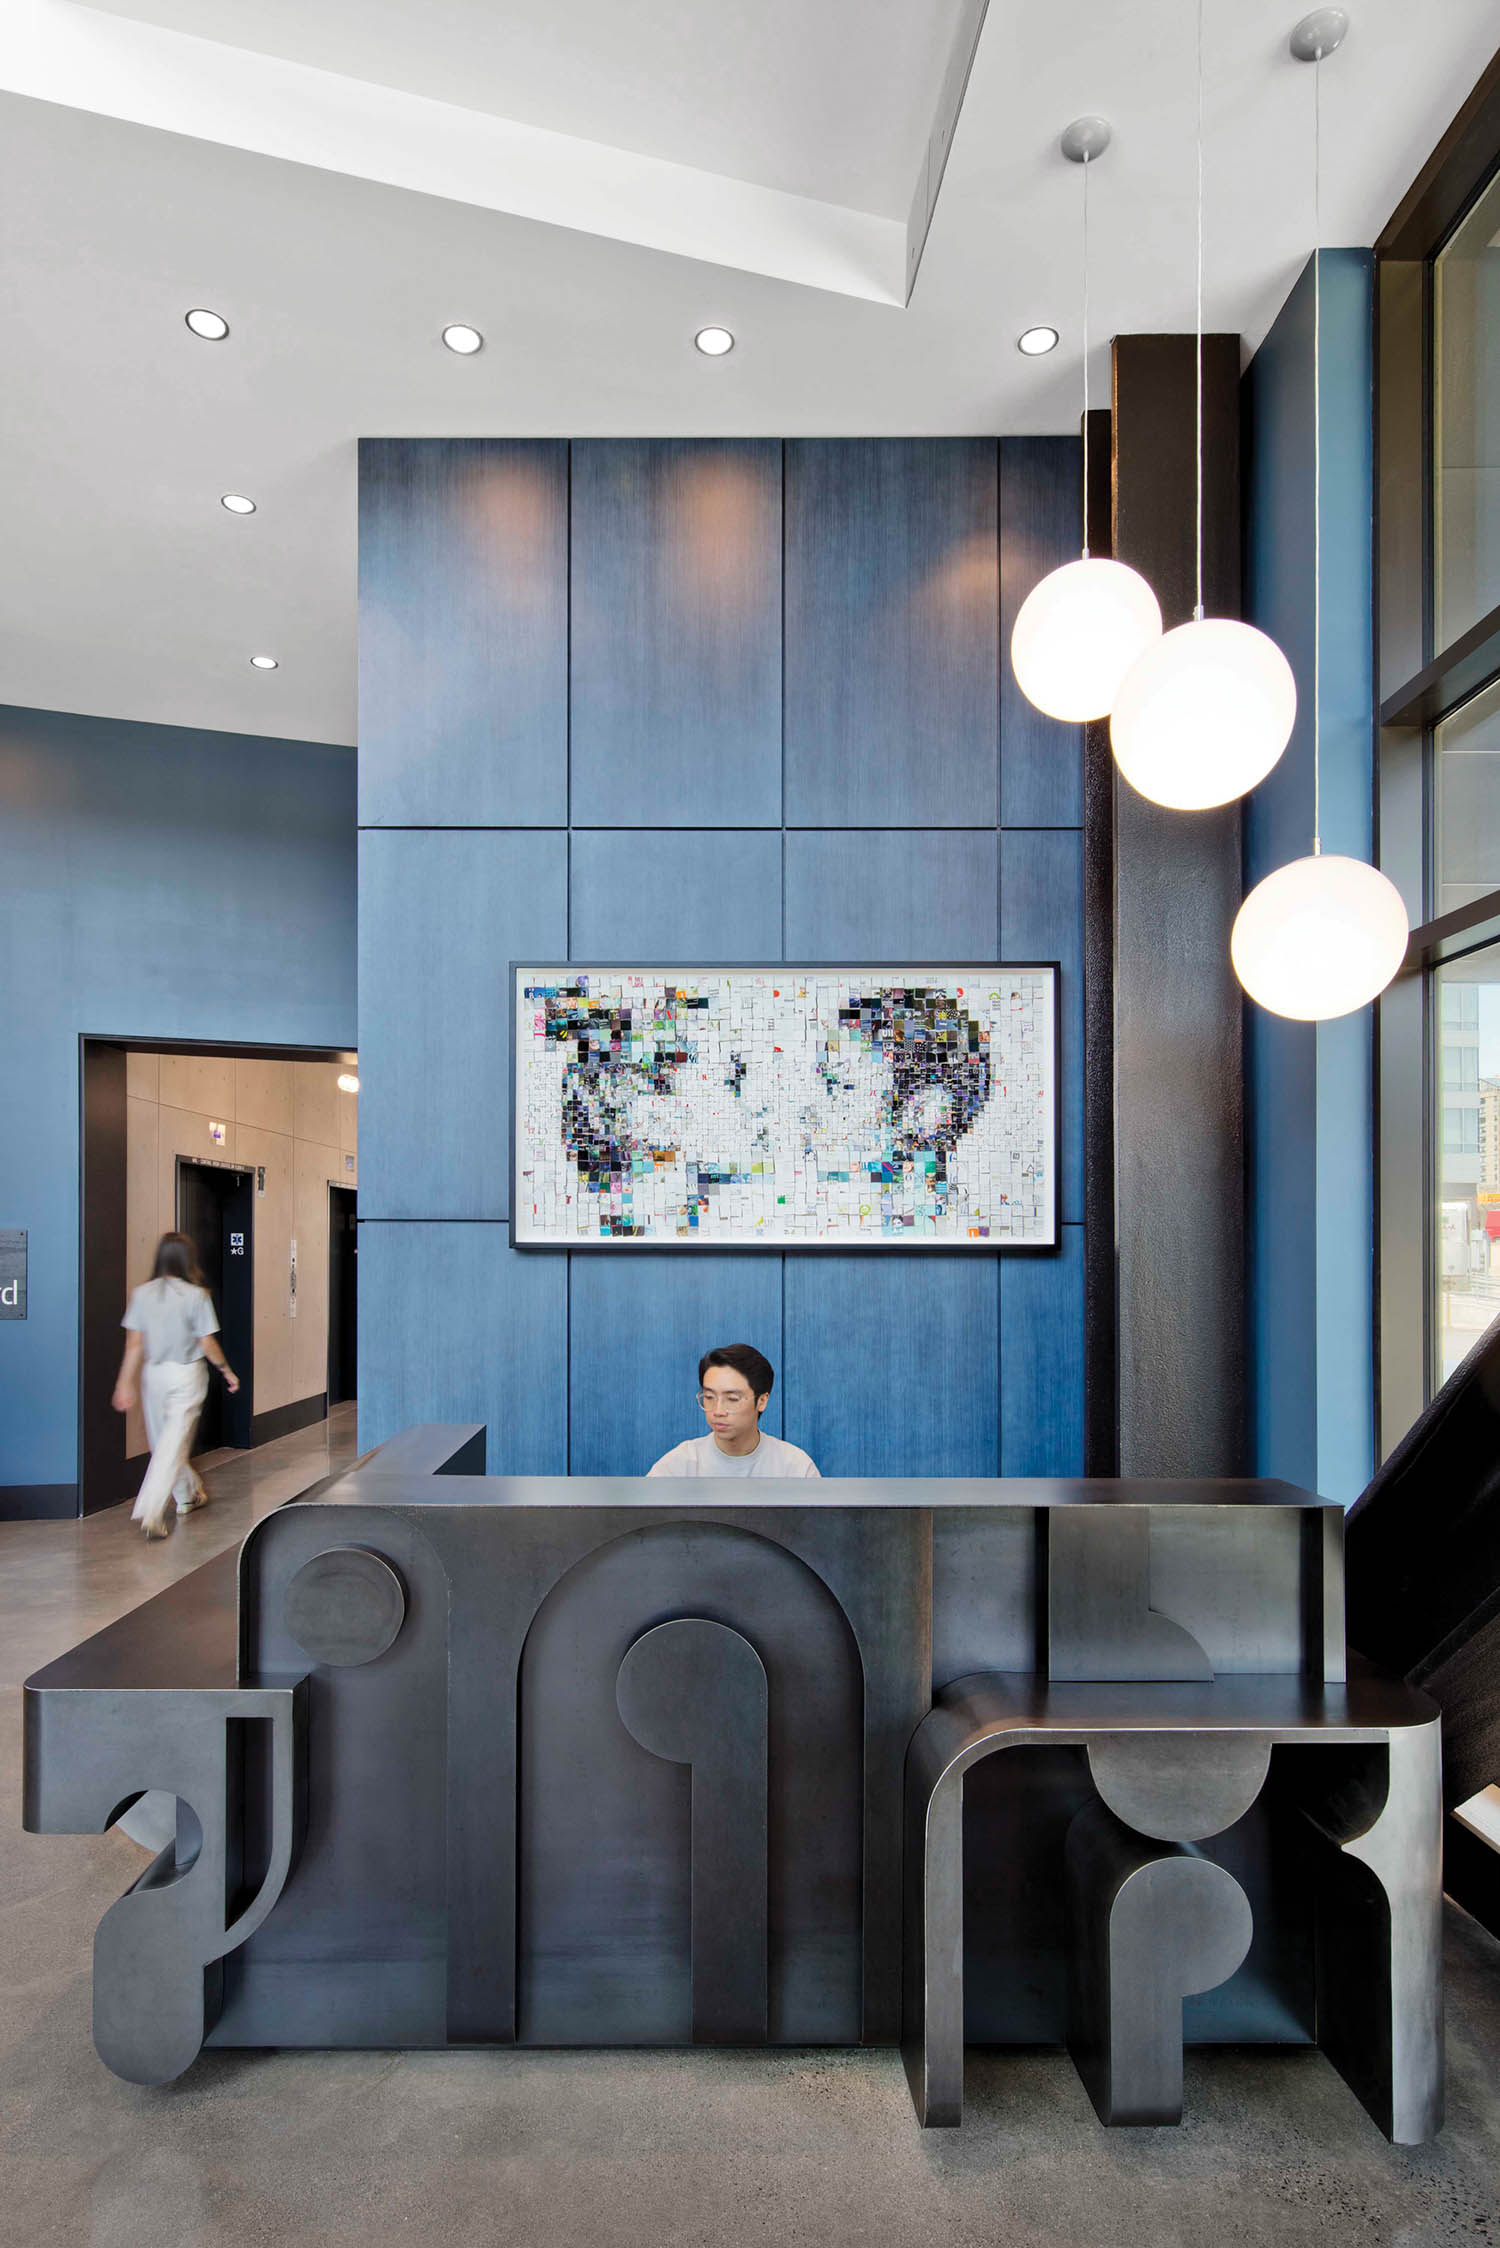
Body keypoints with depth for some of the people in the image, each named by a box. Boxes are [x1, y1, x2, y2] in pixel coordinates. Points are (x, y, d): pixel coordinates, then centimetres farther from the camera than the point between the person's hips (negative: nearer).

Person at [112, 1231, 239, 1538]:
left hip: (153, 1374, 4)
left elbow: (134, 1344, -2)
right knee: (175, 1443, -1)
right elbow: (207, 1344, -9)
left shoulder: (141, 1294, -2)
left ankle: (188, 1495, 36)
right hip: (186, 1375, -4)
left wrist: (125, 1383, 3)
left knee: (163, 1440, 19)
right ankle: (151, 1511, -10)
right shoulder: (196, 1295, -12)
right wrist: (227, 1371, 5)